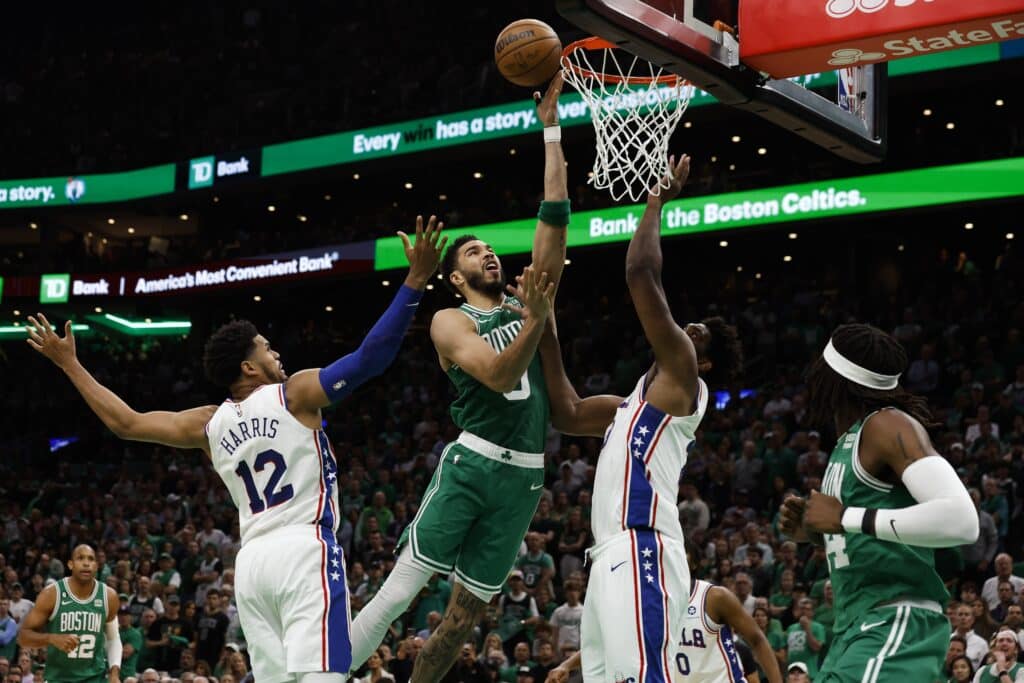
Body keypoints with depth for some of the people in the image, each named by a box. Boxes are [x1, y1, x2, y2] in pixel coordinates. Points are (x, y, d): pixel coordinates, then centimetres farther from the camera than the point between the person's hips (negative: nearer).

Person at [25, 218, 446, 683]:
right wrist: (415, 283, -6)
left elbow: (125, 423, 21)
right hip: (305, 549, -6)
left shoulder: (209, 424, 15)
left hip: (252, 559, 6)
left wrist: (70, 365, 31)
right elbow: (370, 357, -7)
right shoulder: (296, 394, 1)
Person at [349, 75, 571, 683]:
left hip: (525, 477, 5)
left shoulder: (528, 303, 15)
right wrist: (535, 319, -24)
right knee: (401, 588, -10)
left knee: (468, 610, 5)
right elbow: (499, 376, -15)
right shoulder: (450, 321, 1)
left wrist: (551, 128, 7)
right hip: (472, 464, -5)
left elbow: (556, 217, 9)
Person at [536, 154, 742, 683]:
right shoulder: (640, 399, 29)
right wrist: (546, 336, 29)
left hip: (640, 551, -10)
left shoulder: (680, 378, 3)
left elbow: (641, 274, -4)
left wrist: (657, 202, 6)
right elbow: (566, 414, 31)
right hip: (612, 555, 10)